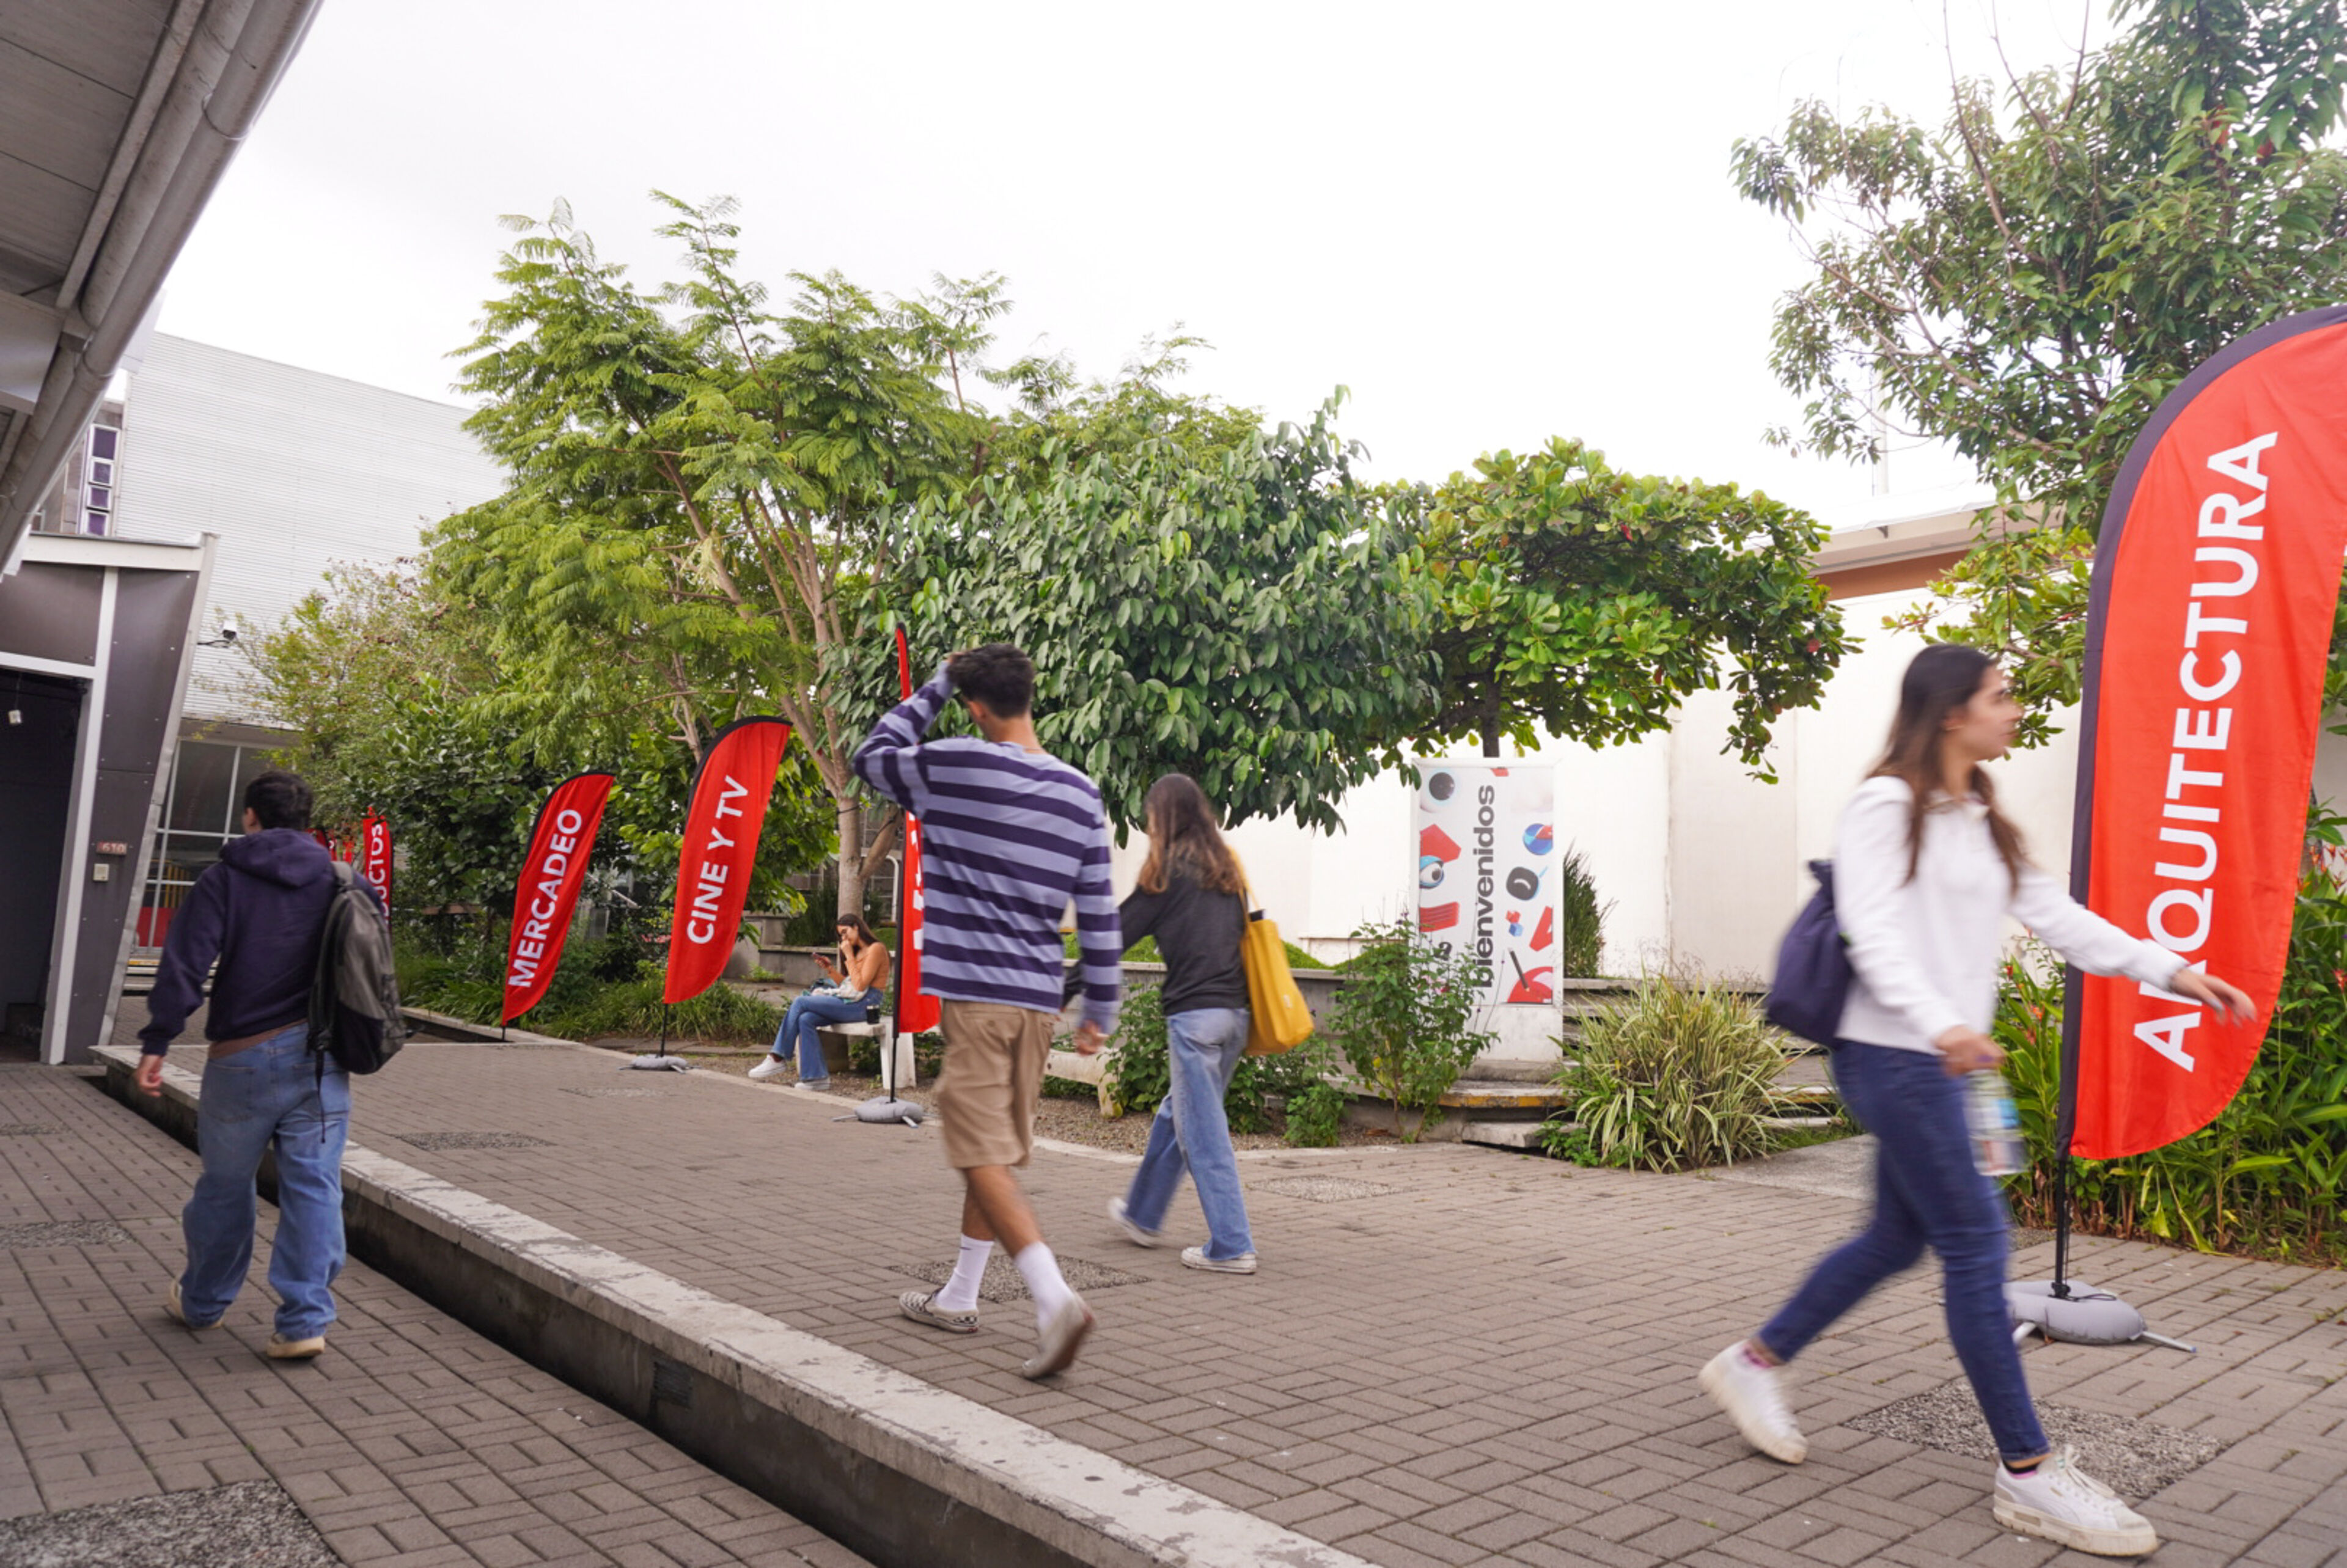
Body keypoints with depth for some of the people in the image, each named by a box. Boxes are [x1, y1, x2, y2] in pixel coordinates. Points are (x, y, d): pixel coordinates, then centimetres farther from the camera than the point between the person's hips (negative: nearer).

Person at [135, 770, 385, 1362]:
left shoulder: (223, 881, -1)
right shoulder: (345, 883, 7)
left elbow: (184, 966, -9)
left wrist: (156, 1043, -8)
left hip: (243, 1055, -1)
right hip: (322, 1057, 1)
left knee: (225, 1184, 16)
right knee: (314, 1186, 2)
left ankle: (202, 1301, 35)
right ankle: (304, 1321, 0)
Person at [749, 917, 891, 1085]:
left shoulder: (876, 949, -5)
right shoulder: (858, 951, 24)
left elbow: (860, 986, -14)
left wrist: (849, 956, -9)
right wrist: (831, 969, 7)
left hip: (862, 1005, -9)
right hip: (848, 1002, 9)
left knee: (800, 1002, -14)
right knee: (805, 1019, -15)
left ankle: (777, 1059, -9)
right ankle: (816, 1076, -17)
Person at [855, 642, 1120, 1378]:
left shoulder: (950, 766, -8)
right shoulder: (1081, 795, 4)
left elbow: (871, 756, 14)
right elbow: (1099, 914, 6)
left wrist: (933, 689, 18)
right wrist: (1101, 1011, 14)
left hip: (974, 991, -5)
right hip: (1039, 999, 6)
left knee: (984, 1157, -4)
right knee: (995, 1150, 17)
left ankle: (1054, 1298, -19)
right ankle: (958, 1298, 31)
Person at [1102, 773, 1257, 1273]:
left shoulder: (1168, 867, -5)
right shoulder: (1226, 868, 14)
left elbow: (1117, 934, -3)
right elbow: (1243, 928, 16)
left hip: (1194, 1012, -8)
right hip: (1234, 1011, 8)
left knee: (1203, 1132, 0)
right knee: (1174, 1116, 21)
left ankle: (1231, 1247, 3)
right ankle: (1143, 1216, 35)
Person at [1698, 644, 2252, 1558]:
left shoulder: (1981, 823, 17)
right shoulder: (1886, 807, -11)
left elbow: (2055, 916, 15)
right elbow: (1874, 936, -18)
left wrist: (2170, 972, 8)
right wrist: (1940, 1023, -31)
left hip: (1940, 1063, 10)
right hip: (1892, 1056, -9)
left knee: (1898, 1239, 15)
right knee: (1976, 1246, -5)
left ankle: (1755, 1362, 27)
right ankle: (2027, 1473, 6)